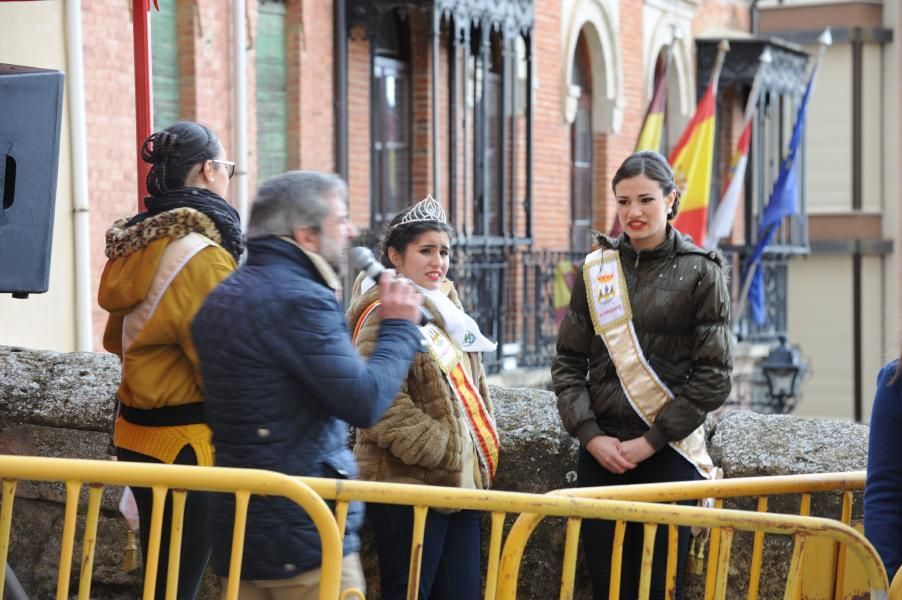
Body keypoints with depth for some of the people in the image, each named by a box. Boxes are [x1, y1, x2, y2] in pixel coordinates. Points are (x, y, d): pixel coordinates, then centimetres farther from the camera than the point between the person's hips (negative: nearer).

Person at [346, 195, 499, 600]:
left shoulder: (446, 309, 18)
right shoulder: (385, 315, -10)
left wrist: (481, 453, 14)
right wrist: (438, 449, -19)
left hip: (461, 481, 9)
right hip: (409, 483, -9)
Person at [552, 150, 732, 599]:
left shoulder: (700, 272, -1)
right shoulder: (595, 270, 8)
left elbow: (713, 376, -5)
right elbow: (568, 362, 8)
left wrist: (652, 440, -10)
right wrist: (590, 435, -5)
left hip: (669, 454, -3)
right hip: (600, 452, 3)